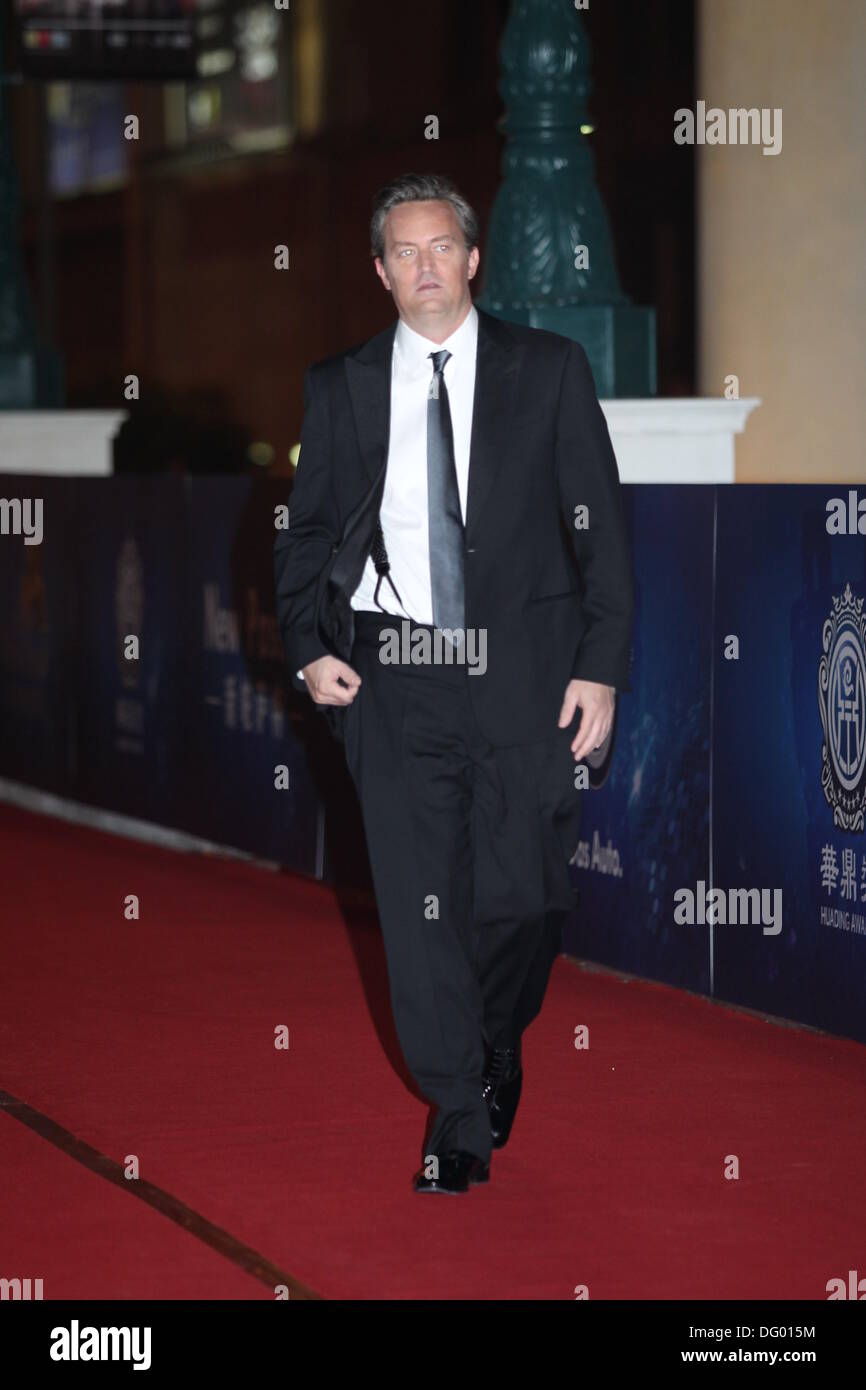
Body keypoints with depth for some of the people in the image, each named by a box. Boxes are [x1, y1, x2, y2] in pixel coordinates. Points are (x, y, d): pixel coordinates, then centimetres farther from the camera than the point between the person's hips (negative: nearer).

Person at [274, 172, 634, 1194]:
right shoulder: (337, 388, 9)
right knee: (420, 899, -2)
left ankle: (497, 1048, 31)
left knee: (524, 894, 1)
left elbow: (599, 524, 3)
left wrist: (601, 668, -4)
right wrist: (308, 648, -1)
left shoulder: (549, 371, 5)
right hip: (392, 676, 1)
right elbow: (305, 528, 14)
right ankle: (458, 1118, 10)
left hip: (525, 671, -1)